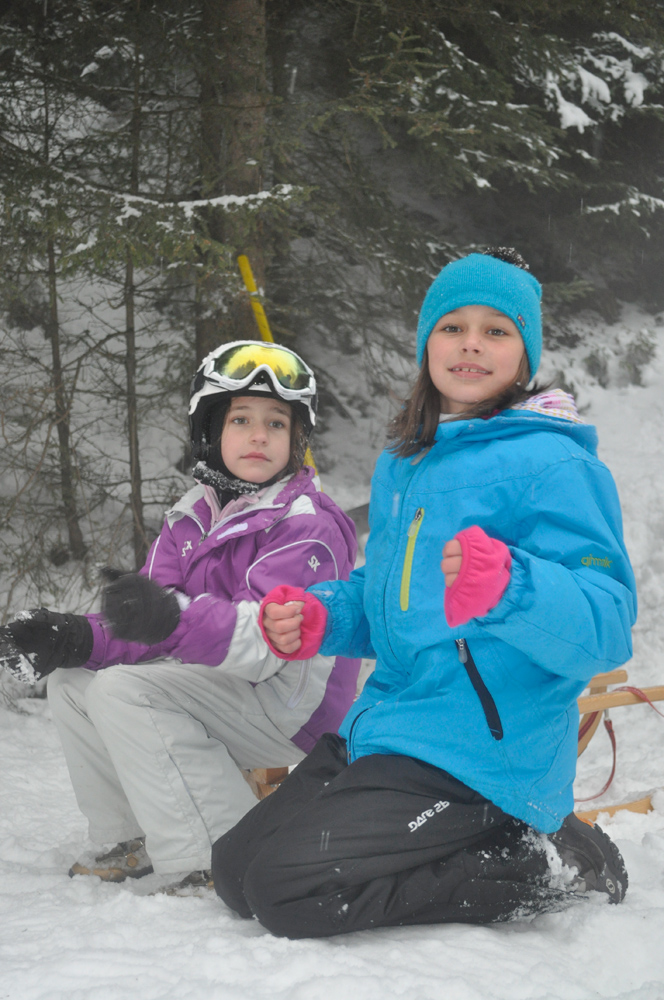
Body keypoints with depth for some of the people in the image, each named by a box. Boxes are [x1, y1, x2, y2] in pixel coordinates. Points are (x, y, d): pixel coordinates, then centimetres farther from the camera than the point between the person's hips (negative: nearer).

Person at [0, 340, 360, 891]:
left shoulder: (308, 526, -15)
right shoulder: (190, 519, 9)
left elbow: (268, 638, -30)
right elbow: (152, 624, 3)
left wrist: (173, 619, -47)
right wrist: (76, 638, -17)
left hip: (294, 707, -8)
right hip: (218, 684, 8)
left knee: (122, 690, -24)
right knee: (71, 683, 5)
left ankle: (220, 861, -22)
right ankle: (133, 841, 14)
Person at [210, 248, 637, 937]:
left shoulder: (553, 463, -13)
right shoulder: (401, 463, 13)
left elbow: (606, 625, -20)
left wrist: (509, 587, -39)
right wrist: (317, 617, 3)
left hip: (481, 751, -9)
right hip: (383, 726, 9)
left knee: (289, 892, -19)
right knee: (235, 871, 11)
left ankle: (553, 863, -4)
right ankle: (498, 840, 15)